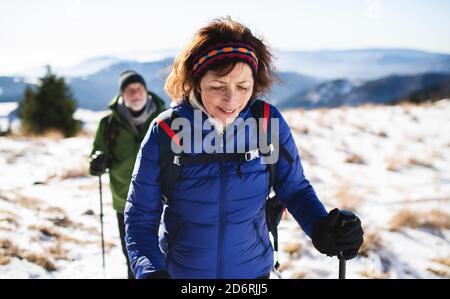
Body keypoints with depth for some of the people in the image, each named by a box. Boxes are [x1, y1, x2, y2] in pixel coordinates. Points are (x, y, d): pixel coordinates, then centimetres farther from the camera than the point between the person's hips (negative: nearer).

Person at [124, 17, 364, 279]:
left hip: (252, 270, 1)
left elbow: (294, 188, -3)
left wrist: (320, 227, -23)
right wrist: (150, 270, -29)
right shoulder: (165, 132, -17)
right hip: (179, 271, -1)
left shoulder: (269, 123, -14)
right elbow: (141, 213, -12)